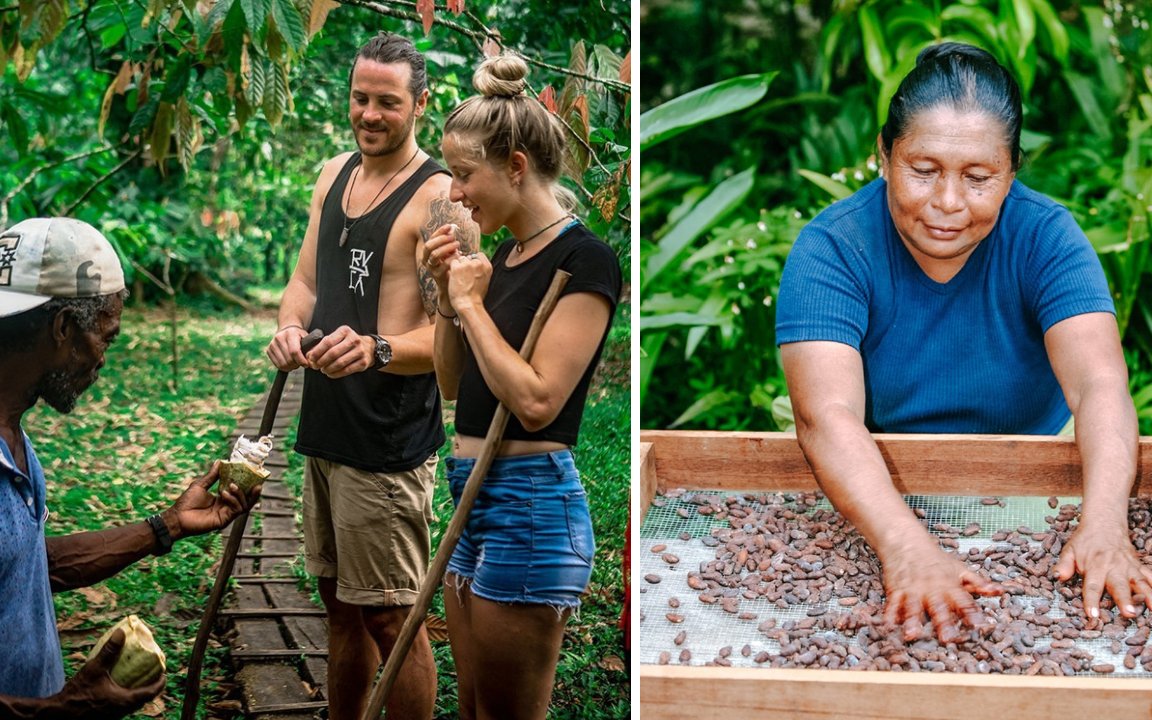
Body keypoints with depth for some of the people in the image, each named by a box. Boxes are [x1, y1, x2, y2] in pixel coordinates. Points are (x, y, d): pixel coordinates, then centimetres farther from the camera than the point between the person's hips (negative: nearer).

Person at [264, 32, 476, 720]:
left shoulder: (438, 198, -13)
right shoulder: (335, 174, 11)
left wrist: (375, 349, -35)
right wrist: (291, 327, -5)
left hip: (389, 442, -7)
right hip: (325, 428, 8)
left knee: (390, 617, -1)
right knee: (341, 601, 19)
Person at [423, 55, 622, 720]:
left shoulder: (584, 259, -13)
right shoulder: (503, 257, 12)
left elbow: (535, 401, -22)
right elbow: (454, 384, 20)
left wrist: (471, 302, -12)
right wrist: (448, 293, 6)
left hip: (529, 506, -9)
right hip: (476, 498, 9)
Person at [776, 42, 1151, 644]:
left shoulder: (1046, 237, -11)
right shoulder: (831, 249, -17)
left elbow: (1100, 387, -24)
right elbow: (828, 417, -31)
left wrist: (1104, 525, -44)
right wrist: (908, 549, -48)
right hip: (874, 497, -2)